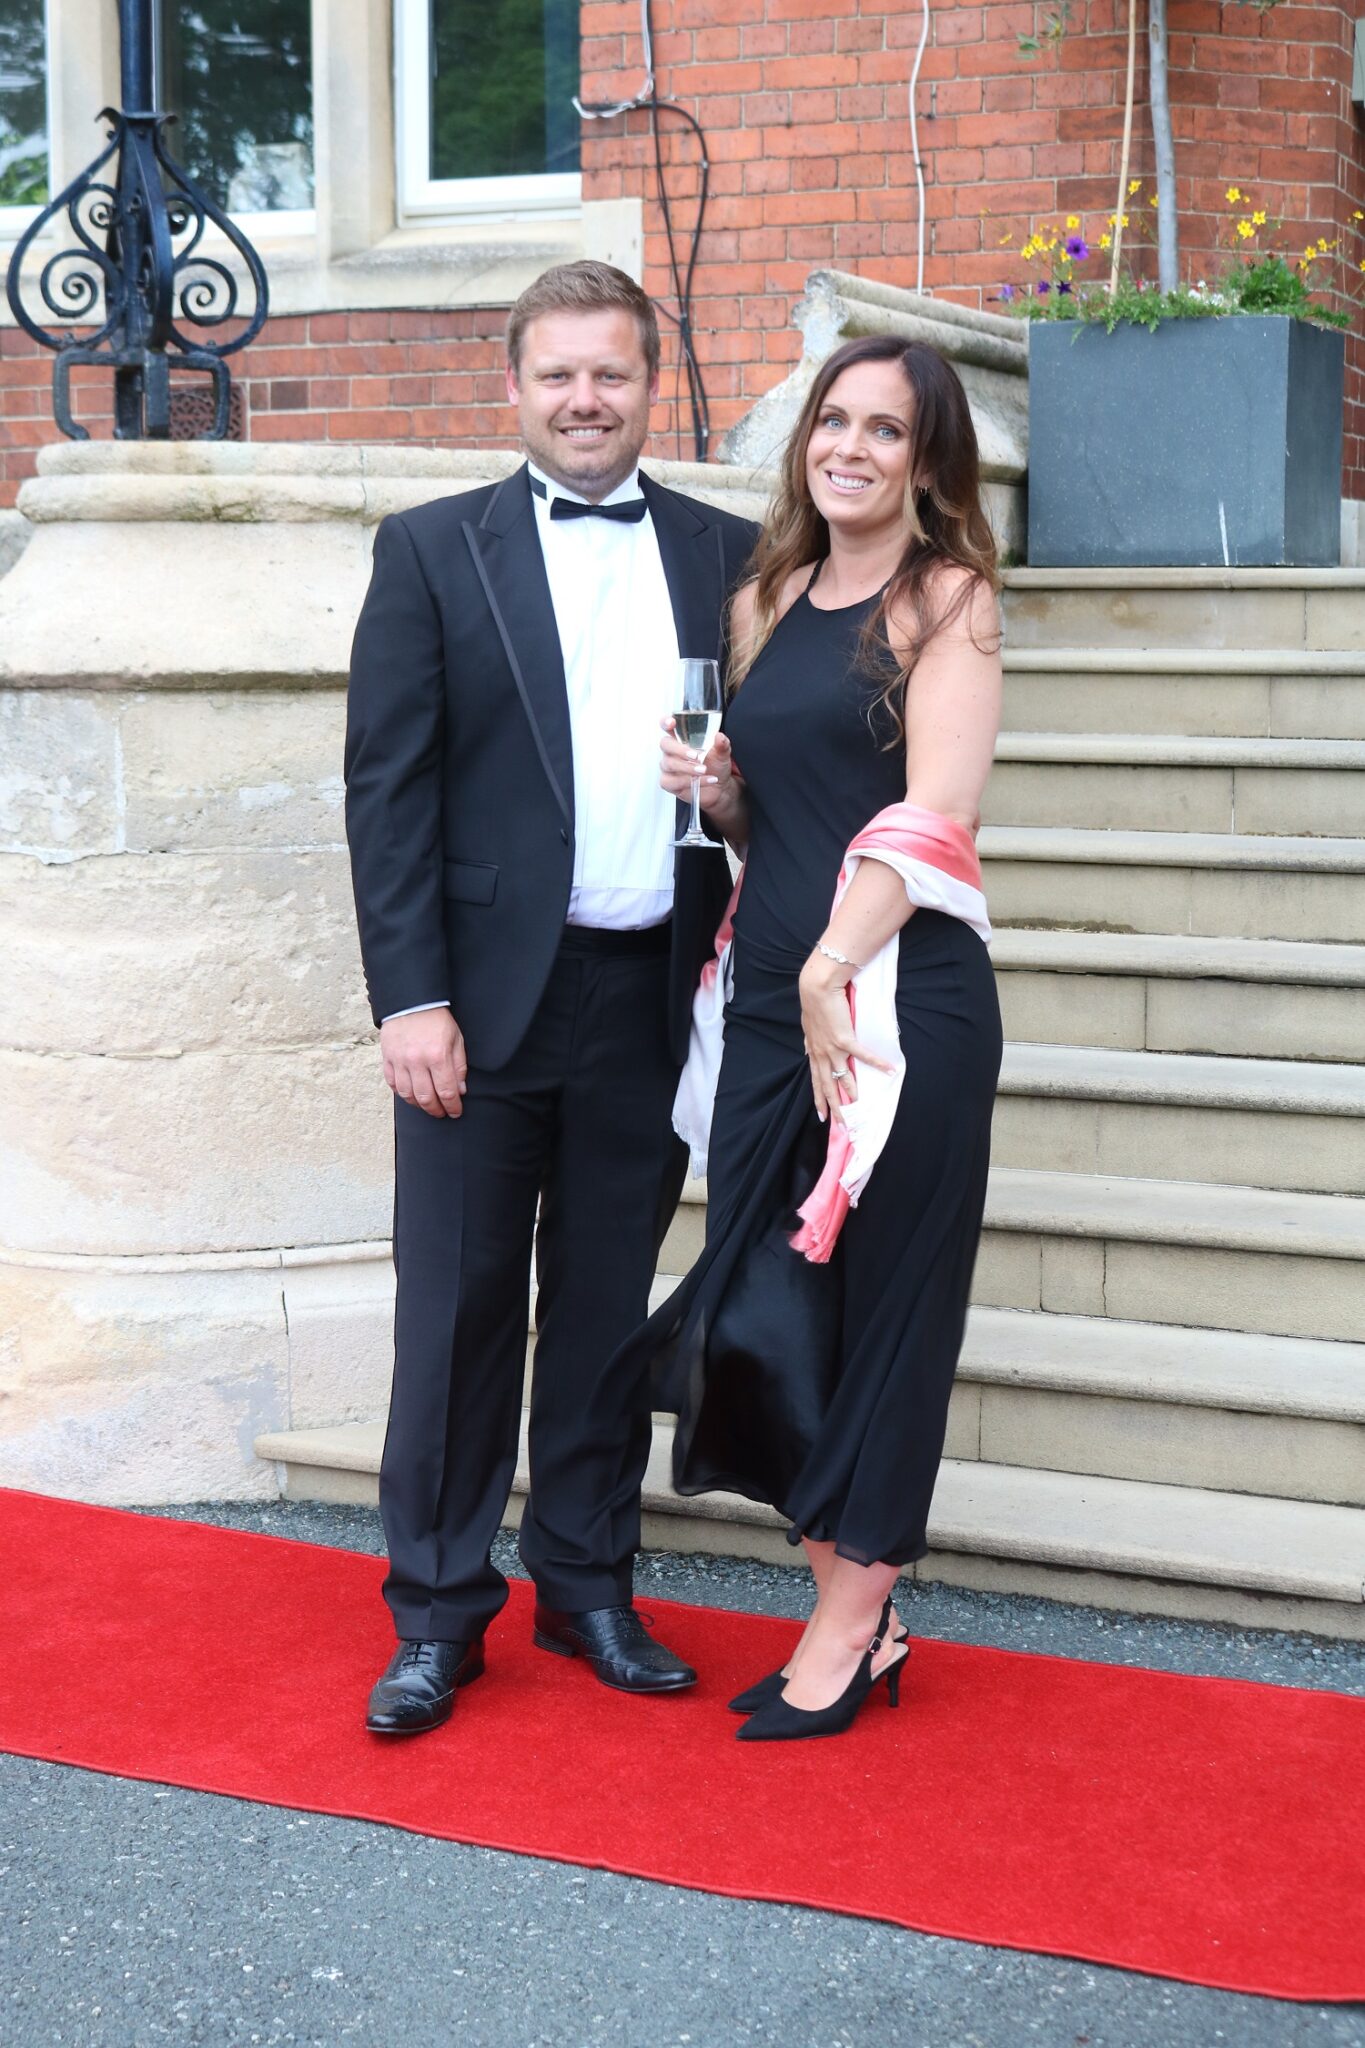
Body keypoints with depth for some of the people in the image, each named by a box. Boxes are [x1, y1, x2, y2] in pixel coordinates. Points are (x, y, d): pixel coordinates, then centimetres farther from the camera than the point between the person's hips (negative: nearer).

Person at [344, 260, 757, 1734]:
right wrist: (410, 997, -11)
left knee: (608, 1308, 12)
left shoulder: (725, 557, 9)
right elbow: (387, 786, -4)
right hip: (486, 998, -2)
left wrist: (740, 950, 0)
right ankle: (437, 1613, 16)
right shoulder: (431, 551, 1)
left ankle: (588, 1585, 26)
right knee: (459, 1310, 3)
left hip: (653, 1002, 3)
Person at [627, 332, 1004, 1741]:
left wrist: (833, 969, -20)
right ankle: (853, 1612, 19)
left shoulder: (949, 597, -3)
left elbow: (933, 814, -13)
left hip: (898, 999, -6)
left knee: (880, 1299, 3)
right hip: (771, 996, 6)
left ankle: (849, 1625, 16)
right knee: (755, 1308, 4)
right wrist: (715, 792, 2)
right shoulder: (766, 601, 16)